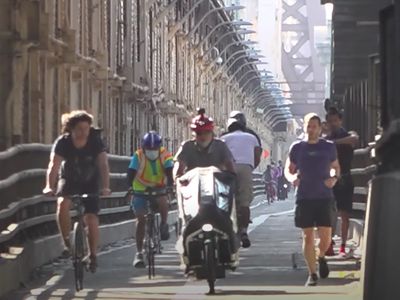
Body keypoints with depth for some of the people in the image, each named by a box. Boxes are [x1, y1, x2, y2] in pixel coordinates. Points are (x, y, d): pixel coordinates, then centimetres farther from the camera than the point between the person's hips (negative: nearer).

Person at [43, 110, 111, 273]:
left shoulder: (95, 141, -21)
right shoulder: (63, 142, -22)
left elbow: (103, 165, -29)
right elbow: (54, 165, -31)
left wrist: (105, 187, -44)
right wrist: (50, 187, -47)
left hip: (90, 182, 0)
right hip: (69, 180, 0)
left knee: (92, 220, -10)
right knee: (62, 203, -30)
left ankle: (92, 255, 9)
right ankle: (67, 243, -15)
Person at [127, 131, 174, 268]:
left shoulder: (165, 155, -16)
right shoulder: (138, 156, -17)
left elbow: (170, 173, -23)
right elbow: (130, 175, -21)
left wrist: (169, 186, -41)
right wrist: (129, 188, -36)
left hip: (159, 189, 0)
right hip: (141, 191, 0)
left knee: (163, 202, -33)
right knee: (141, 219, -9)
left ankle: (164, 225, -4)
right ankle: (139, 253, -5)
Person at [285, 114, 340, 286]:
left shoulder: (328, 147, 6)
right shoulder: (297, 147, 5)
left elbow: (336, 167, 16)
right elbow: (288, 169, 12)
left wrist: (334, 178, -6)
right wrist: (292, 178, -11)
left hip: (324, 196, 0)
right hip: (304, 197, 0)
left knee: (326, 235, -5)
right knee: (308, 236, 0)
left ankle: (321, 257, 29)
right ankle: (312, 274, 9)